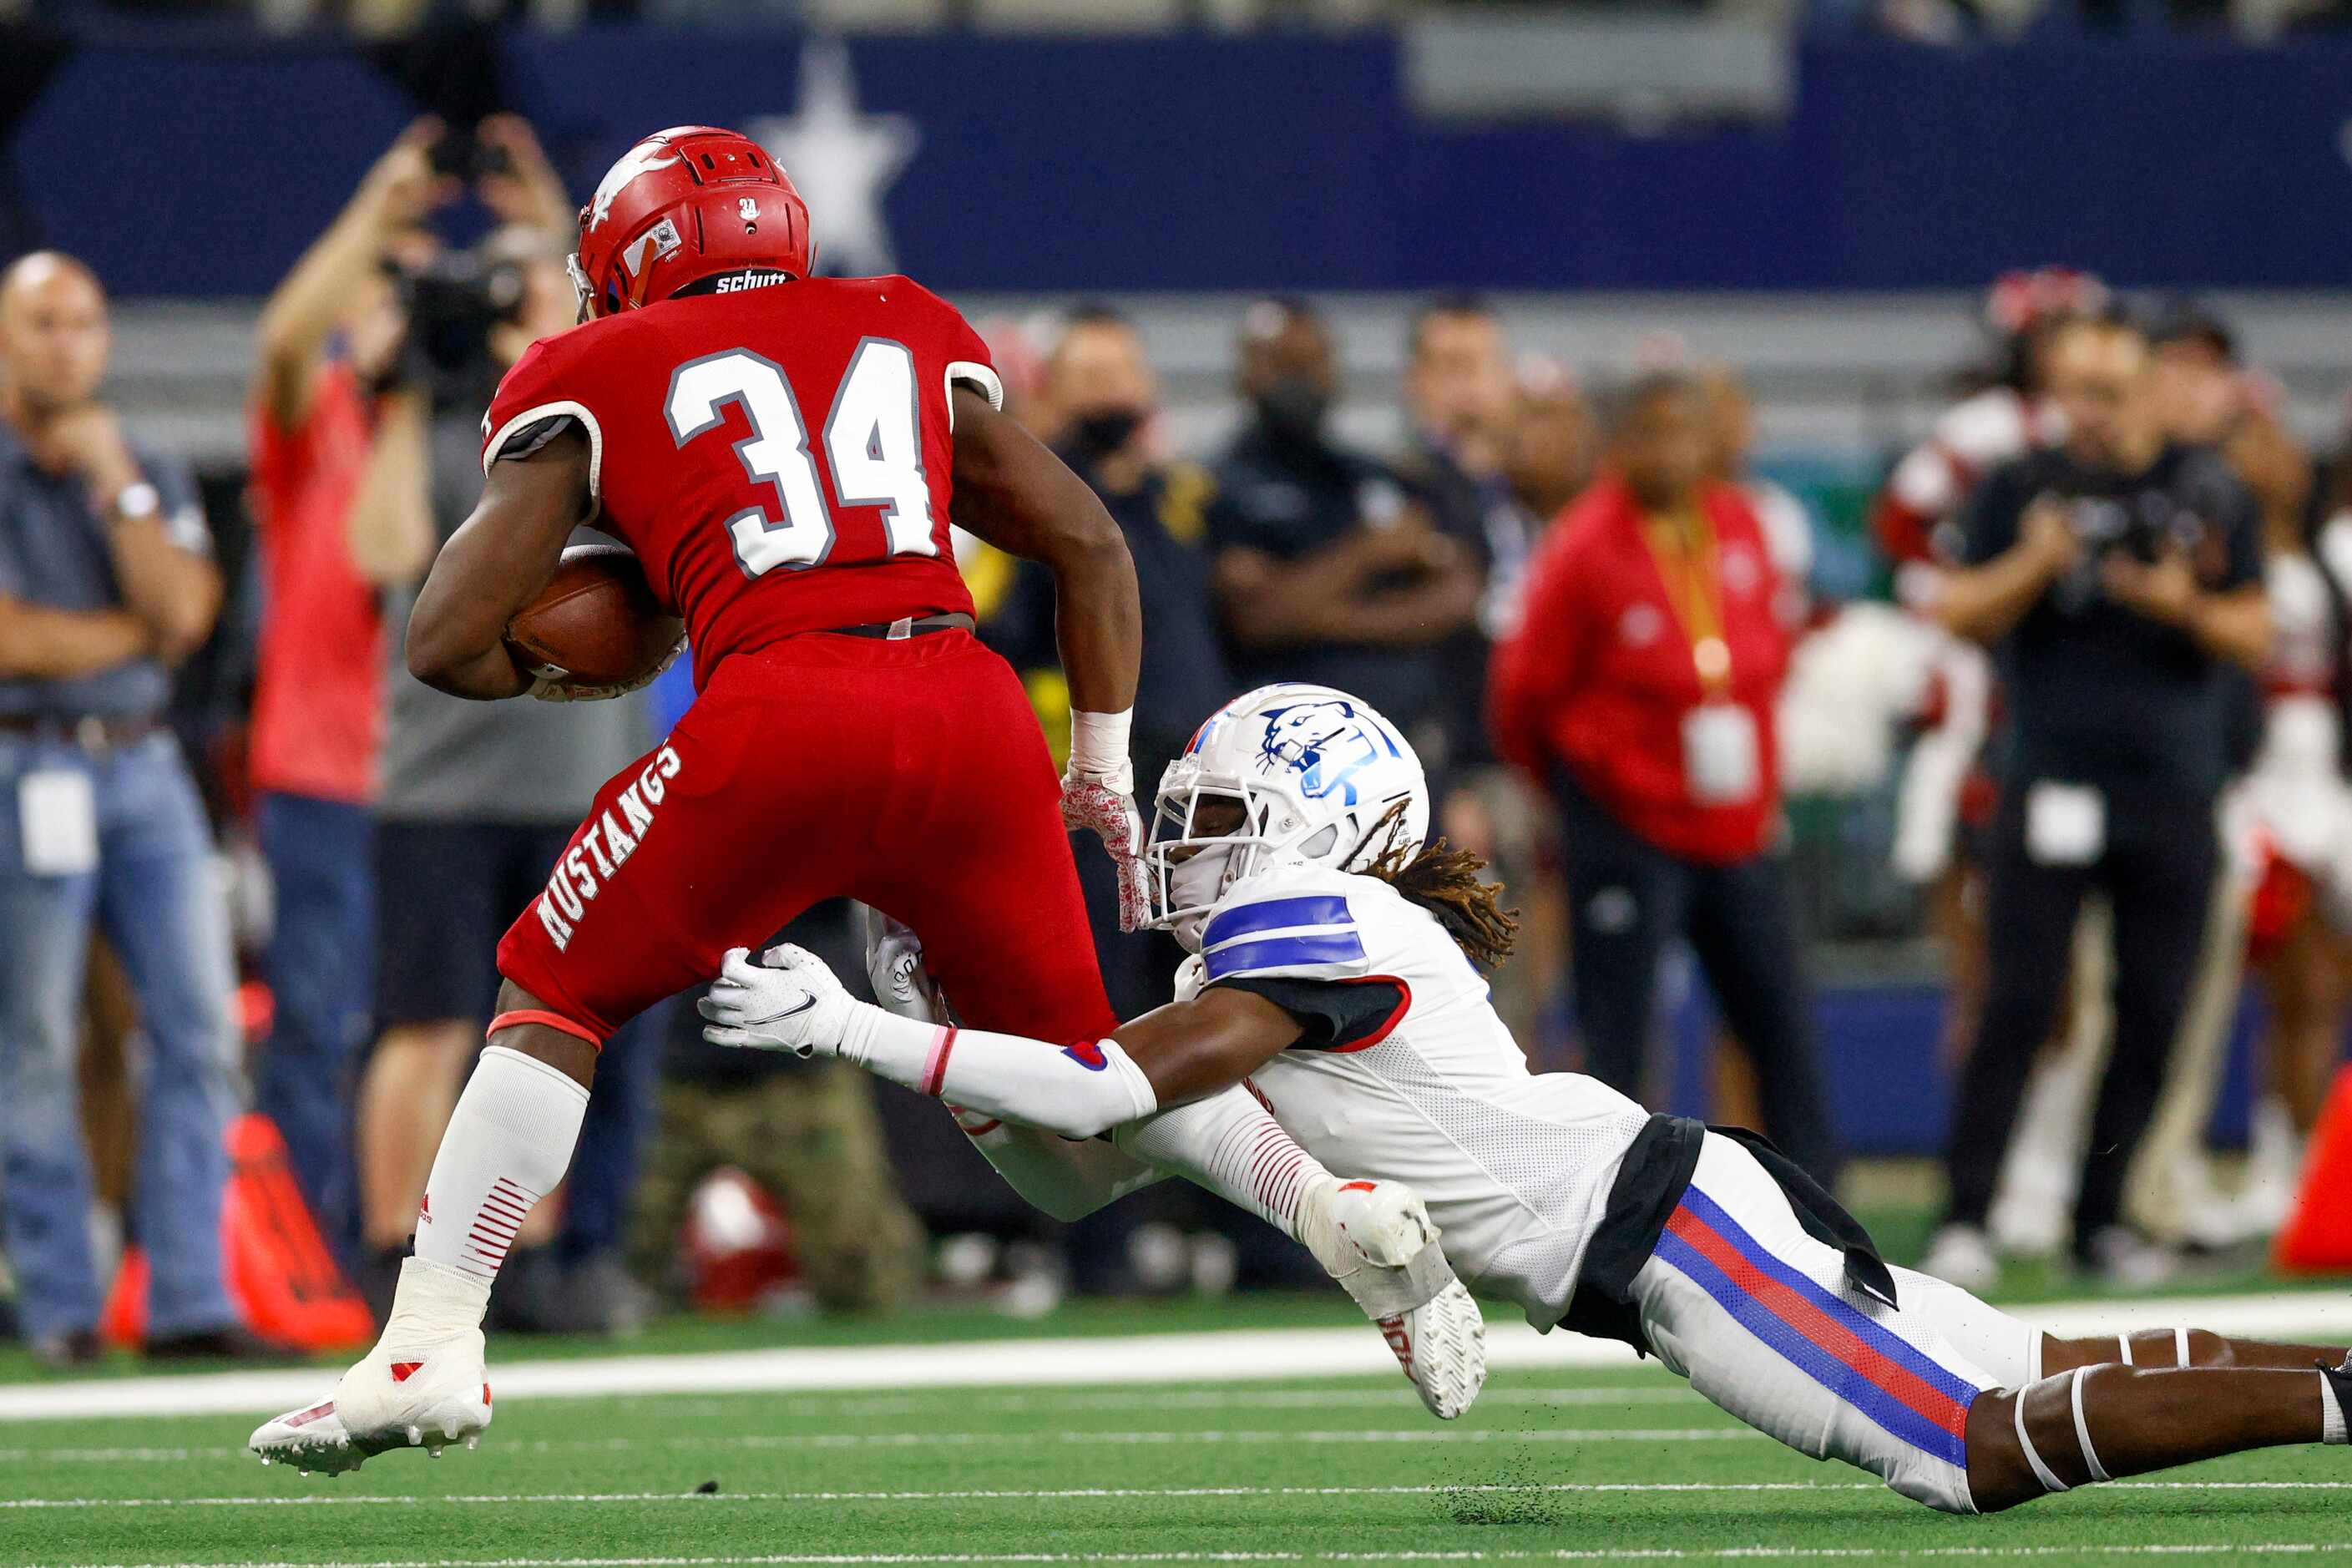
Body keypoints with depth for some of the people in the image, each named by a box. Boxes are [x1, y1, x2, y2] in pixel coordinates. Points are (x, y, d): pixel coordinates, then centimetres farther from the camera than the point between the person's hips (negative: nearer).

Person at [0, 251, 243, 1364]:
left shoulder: (150, 475, 15)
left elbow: (182, 611, -1)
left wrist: (116, 482, -7)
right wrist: (137, 633, -1)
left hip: (146, 769, 5)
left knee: (199, 1029, -3)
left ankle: (191, 1301, -1)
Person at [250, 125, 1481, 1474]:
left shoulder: (597, 384, 16)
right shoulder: (909, 340, 26)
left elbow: (448, 643, 12)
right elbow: (1089, 543, 26)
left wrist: (544, 679, 33)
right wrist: (1103, 766, 31)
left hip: (786, 719, -4)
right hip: (975, 710, 4)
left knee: (557, 998, 13)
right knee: (1073, 1047, 22)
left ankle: (430, 1349, 5)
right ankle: (1345, 1214, 5)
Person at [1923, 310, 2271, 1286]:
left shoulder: (2208, 493, 6)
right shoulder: (2019, 489, 4)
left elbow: (2255, 639, 7)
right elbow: (1960, 615, 3)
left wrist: (2185, 609, -13)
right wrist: (2033, 566, -15)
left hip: (2174, 799, 2)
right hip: (2050, 791, -2)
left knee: (2151, 1018, 2)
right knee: (2019, 1006, -8)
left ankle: (2101, 1220, 10)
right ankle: (1966, 1215, -6)